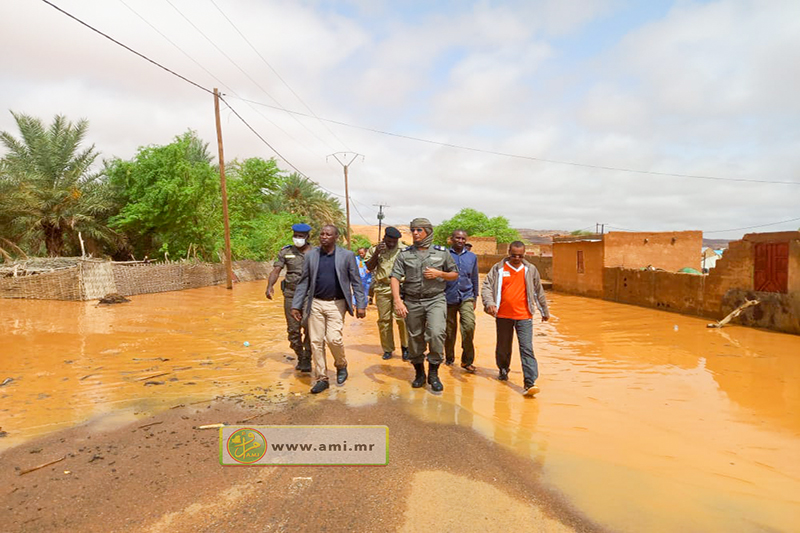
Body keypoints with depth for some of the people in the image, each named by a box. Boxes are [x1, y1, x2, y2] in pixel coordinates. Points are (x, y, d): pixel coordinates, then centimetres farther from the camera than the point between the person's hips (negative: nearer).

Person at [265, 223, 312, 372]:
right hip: (291, 295, 1)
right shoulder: (286, 252, 5)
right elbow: (276, 270, -2)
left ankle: (307, 360, 8)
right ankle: (300, 357, 24)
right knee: (293, 329, 6)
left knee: (309, 329, -4)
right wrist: (270, 286, -18)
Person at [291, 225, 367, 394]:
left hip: (336, 304, -2)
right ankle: (321, 378, 18)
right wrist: (296, 305, 4)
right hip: (315, 304, 3)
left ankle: (341, 365, 20)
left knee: (333, 338, -11)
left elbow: (356, 282, 0)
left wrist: (361, 305, -4)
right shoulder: (310, 255, 4)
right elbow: (303, 282, 7)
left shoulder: (347, 256, -2)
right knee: (316, 342, 3)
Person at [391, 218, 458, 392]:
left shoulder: (442, 252, 5)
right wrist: (397, 301, -16)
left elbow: (455, 274, 12)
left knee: (436, 333, -20)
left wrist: (439, 274, -8)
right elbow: (395, 278, -3)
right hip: (412, 302, 2)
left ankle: (433, 373, -1)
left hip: (436, 300, -1)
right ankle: (419, 373, 29)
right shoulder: (405, 254, 5)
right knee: (414, 339, 8)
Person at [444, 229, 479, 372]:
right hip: (448, 297, -1)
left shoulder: (472, 257, 10)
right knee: (449, 330, 8)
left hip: (466, 297, 1)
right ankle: (449, 358, 30)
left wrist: (475, 298, 18)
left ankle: (467, 360, -5)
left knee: (469, 325, -19)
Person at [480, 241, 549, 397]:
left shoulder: (530, 270, 7)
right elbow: (486, 286, -3)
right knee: (503, 347, 14)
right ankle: (503, 371, 38)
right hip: (503, 316, 1)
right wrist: (489, 303, -20)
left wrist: (545, 311, 23)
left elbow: (539, 291, 17)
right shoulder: (498, 269, 2)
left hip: (524, 316, 0)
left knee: (527, 349, -8)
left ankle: (530, 383, -10)